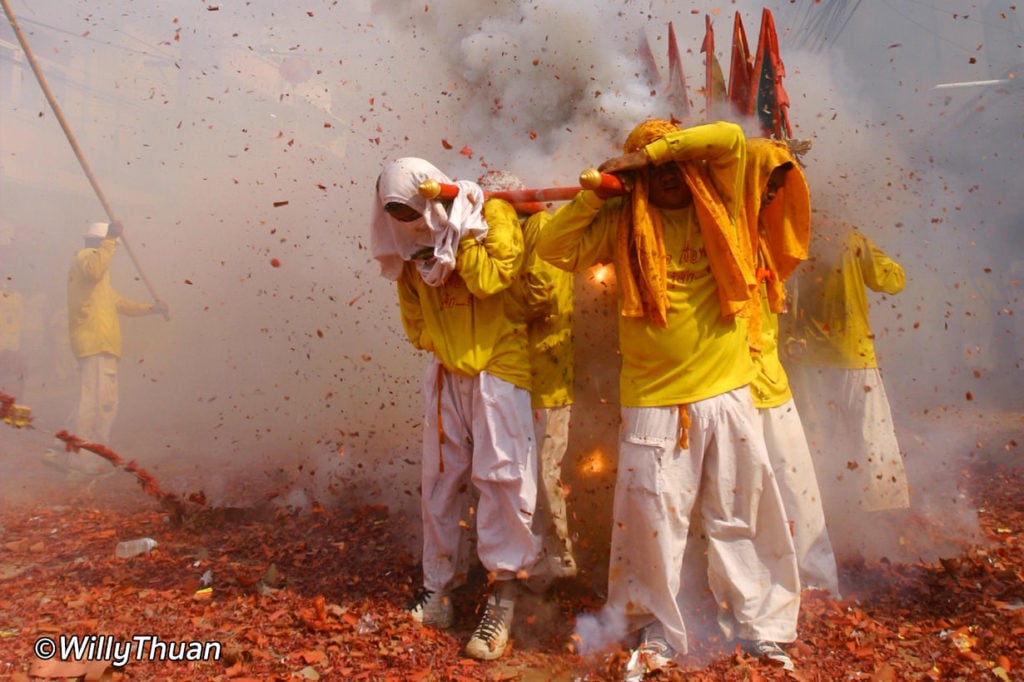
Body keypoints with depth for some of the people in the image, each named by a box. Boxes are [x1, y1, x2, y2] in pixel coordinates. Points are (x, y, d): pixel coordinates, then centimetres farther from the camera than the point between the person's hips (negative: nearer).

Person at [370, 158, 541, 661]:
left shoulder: (491, 214, -8)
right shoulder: (413, 242, 7)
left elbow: (491, 279, -22)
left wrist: (460, 232, -18)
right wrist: (429, 341, 0)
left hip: (496, 367, -5)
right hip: (445, 372, 5)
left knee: (500, 476, -6)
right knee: (440, 478, 8)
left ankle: (504, 596, 4)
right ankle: (438, 581, 21)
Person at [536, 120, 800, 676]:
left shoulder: (716, 205, 7)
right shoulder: (623, 223, 5)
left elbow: (730, 139, -6)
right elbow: (555, 249, -1)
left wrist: (653, 151, -6)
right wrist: (593, 193, -5)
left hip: (727, 392, 2)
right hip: (653, 400, -1)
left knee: (741, 515, 10)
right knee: (652, 518, 3)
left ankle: (758, 628, 28)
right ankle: (659, 636, 22)